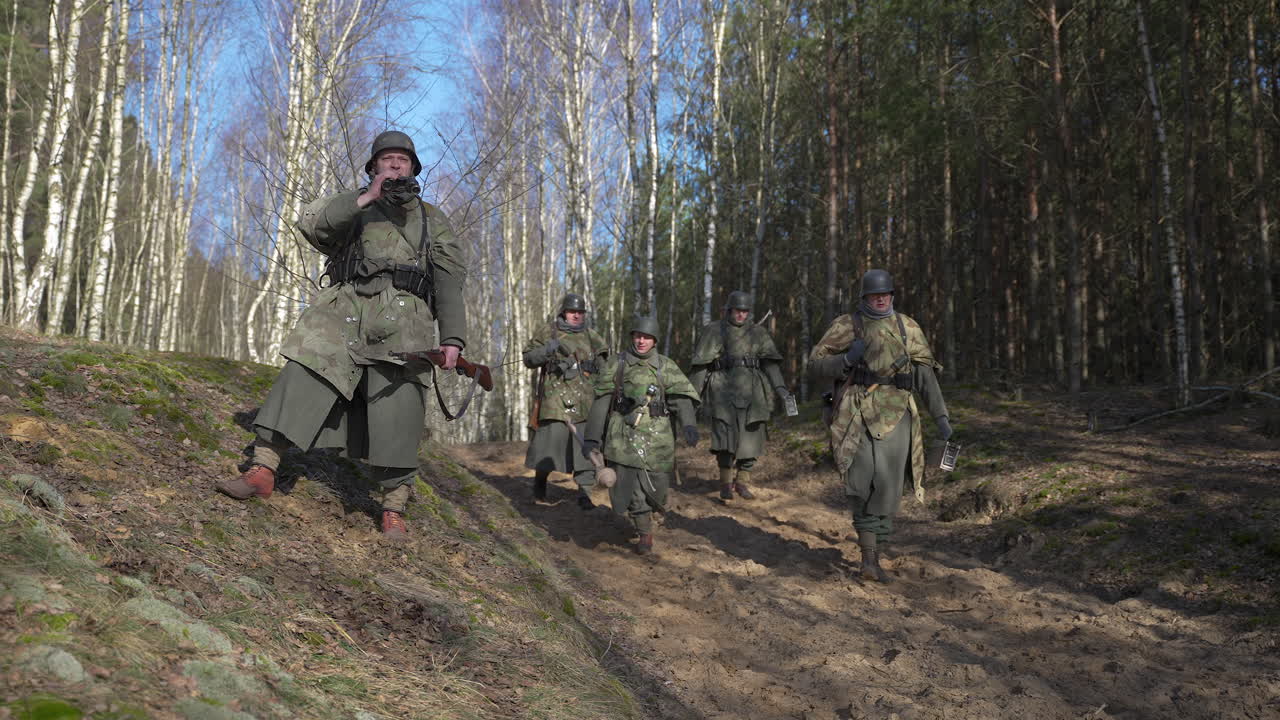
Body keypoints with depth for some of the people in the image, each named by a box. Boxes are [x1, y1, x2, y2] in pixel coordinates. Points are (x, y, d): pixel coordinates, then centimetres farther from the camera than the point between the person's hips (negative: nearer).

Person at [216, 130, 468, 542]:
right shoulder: (351, 206, 21)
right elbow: (310, 223, -1)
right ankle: (262, 472, -6)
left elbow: (450, 282, 12)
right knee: (300, 381, -13)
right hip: (345, 311, 1)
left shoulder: (432, 220, 22)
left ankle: (394, 512, -2)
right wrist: (367, 197, -11)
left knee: (397, 416, -8)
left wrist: (453, 338, -1)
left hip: (402, 322, -1)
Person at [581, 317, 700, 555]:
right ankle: (645, 534, 17)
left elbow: (682, 397, -9)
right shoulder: (615, 365, 3)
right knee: (628, 486, -4)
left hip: (656, 436, 0)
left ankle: (651, 506, 41)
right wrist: (592, 437, -4)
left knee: (655, 486, 2)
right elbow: (601, 402, 2)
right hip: (624, 434, 0)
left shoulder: (666, 367, 3)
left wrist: (689, 425, -28)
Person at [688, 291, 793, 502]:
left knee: (750, 438, 2)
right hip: (724, 390, -2)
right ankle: (726, 482, -1)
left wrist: (780, 388, -11)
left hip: (751, 392, 2)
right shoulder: (713, 331, 6)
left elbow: (770, 362, 2)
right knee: (725, 436, -14)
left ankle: (742, 482, 17)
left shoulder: (758, 333, 11)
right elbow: (700, 365, 5)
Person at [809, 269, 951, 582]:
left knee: (888, 486, -2)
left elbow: (926, 373, 8)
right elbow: (817, 363, 4)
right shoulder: (845, 325, 4)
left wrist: (940, 416, 1)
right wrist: (847, 360, -15)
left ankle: (874, 557, 12)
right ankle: (868, 549, -4)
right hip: (857, 412, -2)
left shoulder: (908, 328, 9)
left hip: (896, 414, 2)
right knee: (864, 478, -18)